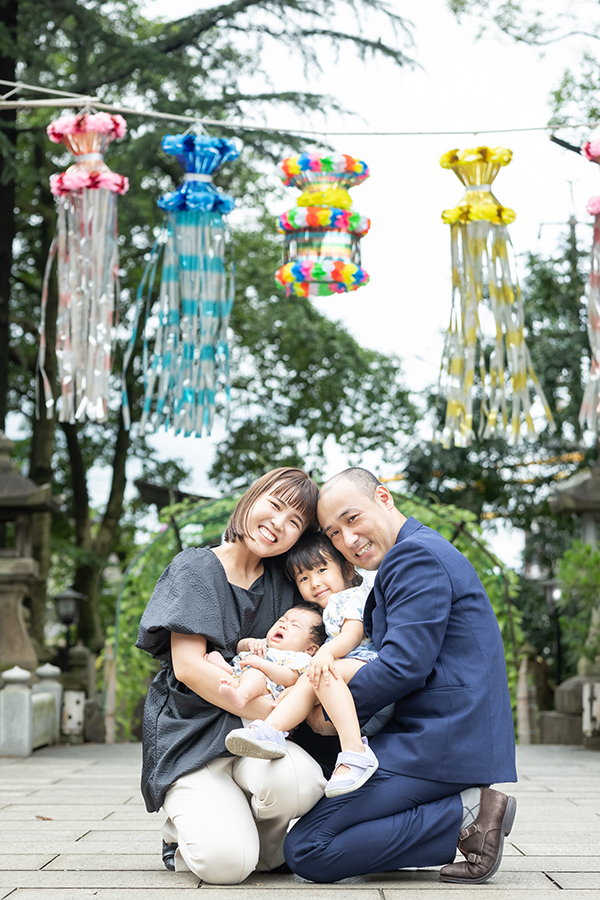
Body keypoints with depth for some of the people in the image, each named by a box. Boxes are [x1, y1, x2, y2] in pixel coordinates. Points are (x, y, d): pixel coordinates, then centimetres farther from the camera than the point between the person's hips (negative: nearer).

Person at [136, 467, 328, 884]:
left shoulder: (283, 582, 12)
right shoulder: (195, 569, -2)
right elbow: (190, 667, -12)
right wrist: (272, 709, -19)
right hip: (191, 736, -3)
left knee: (300, 783, -33)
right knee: (225, 862, -27)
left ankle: (262, 841, 1)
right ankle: (189, 828, 9)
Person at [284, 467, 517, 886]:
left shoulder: (416, 555, -13)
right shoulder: (424, 552, 21)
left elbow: (403, 666, -20)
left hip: (441, 743, -11)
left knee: (305, 851, -13)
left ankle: (466, 815, -10)